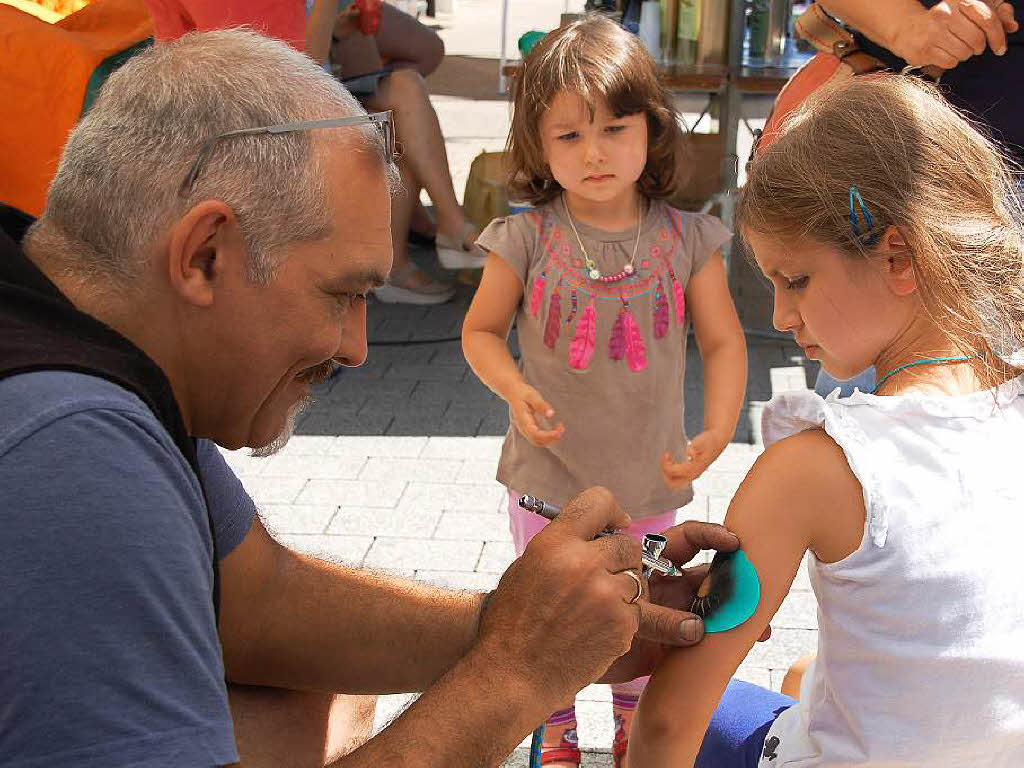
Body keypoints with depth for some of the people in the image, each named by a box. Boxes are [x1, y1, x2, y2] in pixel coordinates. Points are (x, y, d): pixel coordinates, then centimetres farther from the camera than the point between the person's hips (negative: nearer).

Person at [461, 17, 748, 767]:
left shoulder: (686, 239, -11)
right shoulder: (526, 238, -13)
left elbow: (724, 342, -5)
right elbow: (481, 330, -2)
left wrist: (716, 433, -19)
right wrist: (516, 391, -21)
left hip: (649, 479, 1)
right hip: (549, 472, -1)